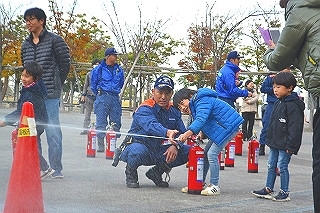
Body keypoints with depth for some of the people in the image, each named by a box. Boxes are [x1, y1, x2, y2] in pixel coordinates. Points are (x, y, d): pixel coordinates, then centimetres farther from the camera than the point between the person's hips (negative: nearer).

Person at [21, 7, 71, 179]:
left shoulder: (55, 40, -1)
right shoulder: (25, 45, 15)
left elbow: (65, 65, -1)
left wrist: (56, 86, -1)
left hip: (50, 96, -6)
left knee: (53, 131, -5)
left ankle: (56, 169, 1)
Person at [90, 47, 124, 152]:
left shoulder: (119, 70, 10)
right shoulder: (98, 69, 0)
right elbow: (93, 85, 9)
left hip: (115, 98, 4)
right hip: (102, 98, -4)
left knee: (116, 123, 4)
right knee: (101, 122, -5)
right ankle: (100, 145, -1)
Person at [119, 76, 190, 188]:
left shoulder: (174, 111, 3)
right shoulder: (144, 109, -18)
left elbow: (182, 132, -1)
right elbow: (151, 125, -39)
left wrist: (176, 145, -24)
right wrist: (167, 133, -60)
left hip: (161, 152, 6)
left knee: (189, 152, -10)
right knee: (138, 150, -40)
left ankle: (157, 171, 11)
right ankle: (130, 173, -3)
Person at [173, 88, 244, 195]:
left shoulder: (202, 101, -19)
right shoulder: (197, 103, 15)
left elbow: (201, 120, -34)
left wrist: (187, 134, -45)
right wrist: (201, 134, -6)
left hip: (229, 126, -11)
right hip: (219, 129, 11)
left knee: (212, 154, -15)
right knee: (205, 153, 11)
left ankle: (214, 186, -7)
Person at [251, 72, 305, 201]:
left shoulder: (293, 105, -17)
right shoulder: (278, 103, 12)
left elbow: (295, 127, -20)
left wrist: (291, 146, -21)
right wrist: (269, 139, 20)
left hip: (284, 145, -9)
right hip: (274, 143, 9)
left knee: (282, 167, -3)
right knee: (271, 166, 13)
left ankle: (284, 193, 7)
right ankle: (268, 190, 22)